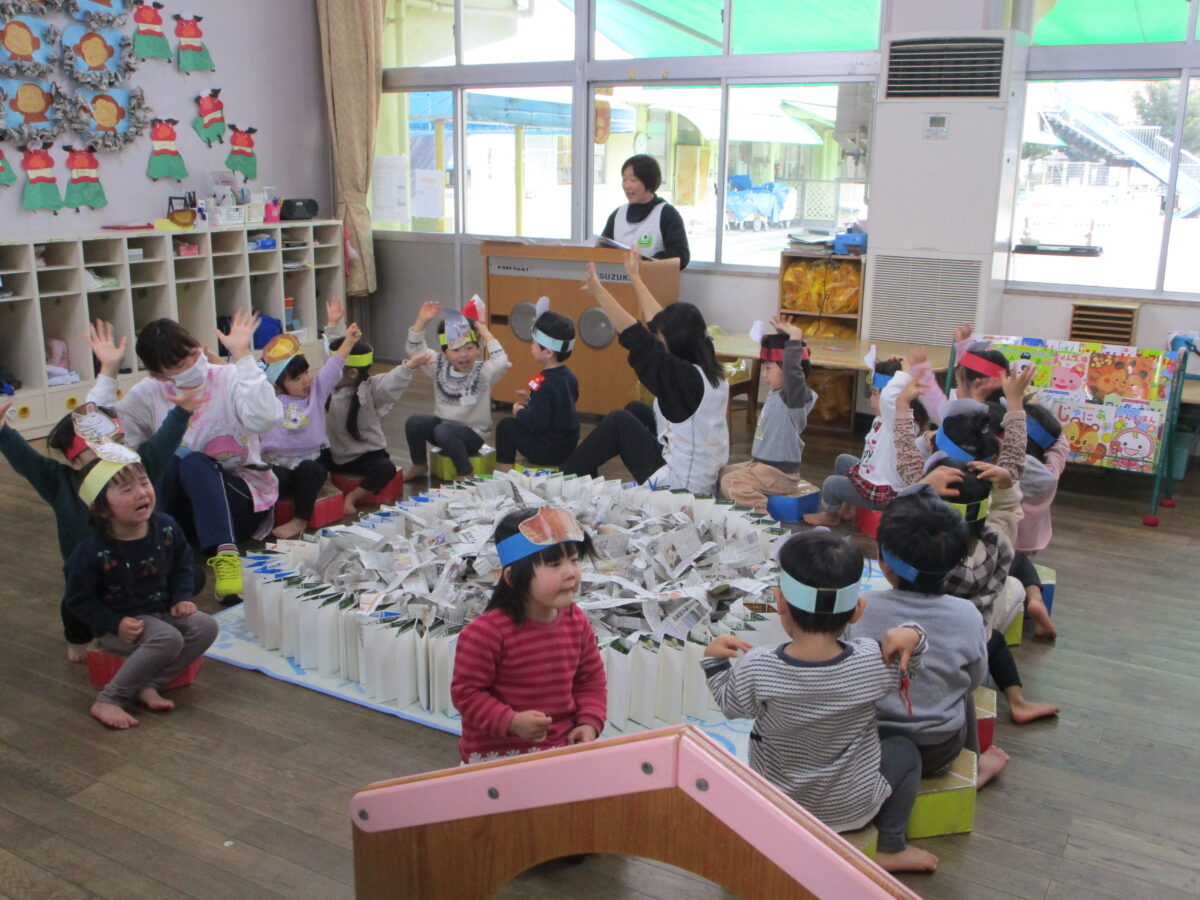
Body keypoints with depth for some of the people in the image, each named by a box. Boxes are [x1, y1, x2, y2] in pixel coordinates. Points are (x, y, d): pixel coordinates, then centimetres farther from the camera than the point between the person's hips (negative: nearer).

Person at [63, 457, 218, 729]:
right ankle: (107, 700, -18)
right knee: (168, 639, -31)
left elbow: (182, 565, 11)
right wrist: (115, 624, -21)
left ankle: (148, 686, -14)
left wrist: (182, 598, -2)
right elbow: (78, 600, -10)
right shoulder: (92, 552, -21)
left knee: (206, 626, -16)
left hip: (160, 612, 6)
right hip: (117, 626, -6)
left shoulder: (166, 528, -7)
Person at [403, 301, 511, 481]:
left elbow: (501, 362, -31)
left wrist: (486, 333, -22)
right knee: (413, 422, -19)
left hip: (473, 434, -5)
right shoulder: (440, 367, 2)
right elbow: (414, 350, -1)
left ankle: (465, 474, -16)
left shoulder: (482, 372, -11)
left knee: (443, 431, -33)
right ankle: (419, 466, 5)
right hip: (443, 424, 5)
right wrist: (421, 321, -14)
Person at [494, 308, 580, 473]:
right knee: (519, 422, 26)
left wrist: (519, 412, -10)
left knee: (506, 426, 5)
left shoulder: (543, 384, -23)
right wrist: (532, 401, 13)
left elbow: (537, 422, -29)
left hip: (547, 453, -9)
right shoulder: (569, 377, 3)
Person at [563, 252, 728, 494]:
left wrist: (599, 291, -18)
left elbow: (639, 340, -23)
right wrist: (635, 276, 21)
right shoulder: (707, 368, 1)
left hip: (677, 485, -8)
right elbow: (659, 322, 12)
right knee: (635, 410, 19)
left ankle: (569, 477, 19)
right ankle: (583, 473, 26)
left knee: (619, 421, 4)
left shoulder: (687, 377, -22)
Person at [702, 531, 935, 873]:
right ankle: (892, 849, 27)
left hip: (775, 806, 1)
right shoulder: (872, 662, -27)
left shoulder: (755, 669, -28)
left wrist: (714, 660, 3)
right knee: (906, 752, 25)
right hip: (852, 809, -1)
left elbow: (731, 706, -7)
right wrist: (910, 634, -23)